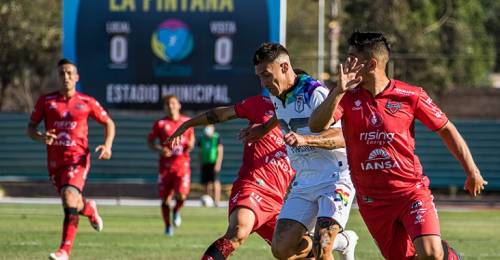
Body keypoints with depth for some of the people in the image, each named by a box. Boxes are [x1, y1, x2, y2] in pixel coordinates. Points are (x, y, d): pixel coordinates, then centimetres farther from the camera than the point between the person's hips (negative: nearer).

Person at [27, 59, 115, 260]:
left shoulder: (87, 102, 1)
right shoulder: (46, 101, 4)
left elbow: (109, 123, 13)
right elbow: (30, 128, 7)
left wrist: (107, 146, -5)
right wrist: (41, 137, -16)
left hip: (78, 159, -3)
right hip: (54, 161, 3)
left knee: (70, 199, -25)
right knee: (71, 203, 11)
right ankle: (89, 209, 49)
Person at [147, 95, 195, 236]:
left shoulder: (187, 122, 6)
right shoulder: (160, 124, 0)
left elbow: (191, 137, 22)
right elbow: (150, 141, 4)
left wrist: (190, 145, -1)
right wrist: (160, 149, -15)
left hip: (182, 163, 0)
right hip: (165, 165, 0)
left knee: (181, 195, -18)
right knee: (165, 199, 2)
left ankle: (176, 211, 17)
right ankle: (168, 226, 22)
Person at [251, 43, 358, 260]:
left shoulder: (315, 93, -18)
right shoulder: (276, 96, 7)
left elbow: (344, 137, -26)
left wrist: (304, 139, -39)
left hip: (335, 179, -8)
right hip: (304, 183, 8)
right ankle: (342, 241, 20)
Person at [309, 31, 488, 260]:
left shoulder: (410, 96, -7)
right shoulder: (346, 97, -2)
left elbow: (446, 129, 4)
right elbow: (316, 126, -17)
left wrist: (472, 172, 5)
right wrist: (339, 91, -30)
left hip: (411, 190, -3)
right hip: (372, 200, 3)